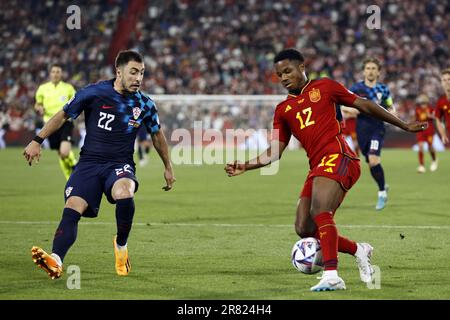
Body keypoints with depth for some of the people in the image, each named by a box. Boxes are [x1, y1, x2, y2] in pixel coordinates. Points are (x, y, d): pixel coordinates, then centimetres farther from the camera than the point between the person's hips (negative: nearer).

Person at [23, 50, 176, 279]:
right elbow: (63, 115, 8)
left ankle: (121, 245, -8)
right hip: (89, 162, 0)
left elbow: (157, 135, 21)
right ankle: (56, 260, -41)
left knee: (124, 193, -34)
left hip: (120, 165, 0)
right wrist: (37, 141, 5)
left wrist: (168, 167, 28)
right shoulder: (94, 93, -3)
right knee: (72, 207, -24)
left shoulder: (144, 105, 4)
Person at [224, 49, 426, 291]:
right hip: (316, 167, 6)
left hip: (337, 156, -6)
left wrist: (404, 126, 15)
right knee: (304, 229, -4)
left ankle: (331, 276, -34)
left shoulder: (323, 87, 10)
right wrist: (245, 167, 3)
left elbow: (364, 105, 13)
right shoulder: (283, 110, 22)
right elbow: (274, 152, 18)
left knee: (320, 211, -27)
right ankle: (358, 250, 17)